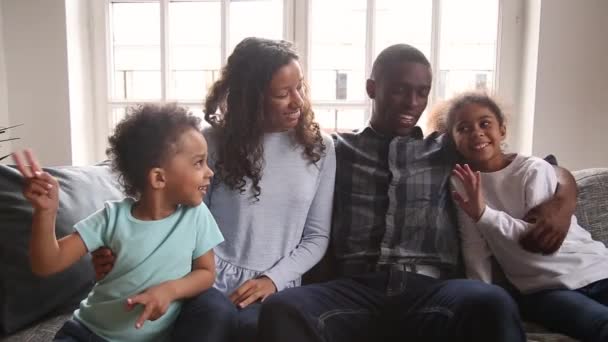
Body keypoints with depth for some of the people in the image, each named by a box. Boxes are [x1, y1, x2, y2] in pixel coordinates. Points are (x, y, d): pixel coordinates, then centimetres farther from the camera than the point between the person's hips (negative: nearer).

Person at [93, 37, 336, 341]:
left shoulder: (320, 147, 5)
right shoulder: (213, 142, 1)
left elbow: (318, 236, 6)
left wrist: (273, 278, -8)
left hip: (274, 289, 0)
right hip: (211, 280, 0)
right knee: (213, 314, -35)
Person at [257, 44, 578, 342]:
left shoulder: (449, 152, 21)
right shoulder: (337, 150, 18)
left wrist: (559, 205, 5)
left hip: (429, 290, 1)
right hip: (355, 290, -1)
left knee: (493, 303, -33)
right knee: (280, 309, -33)